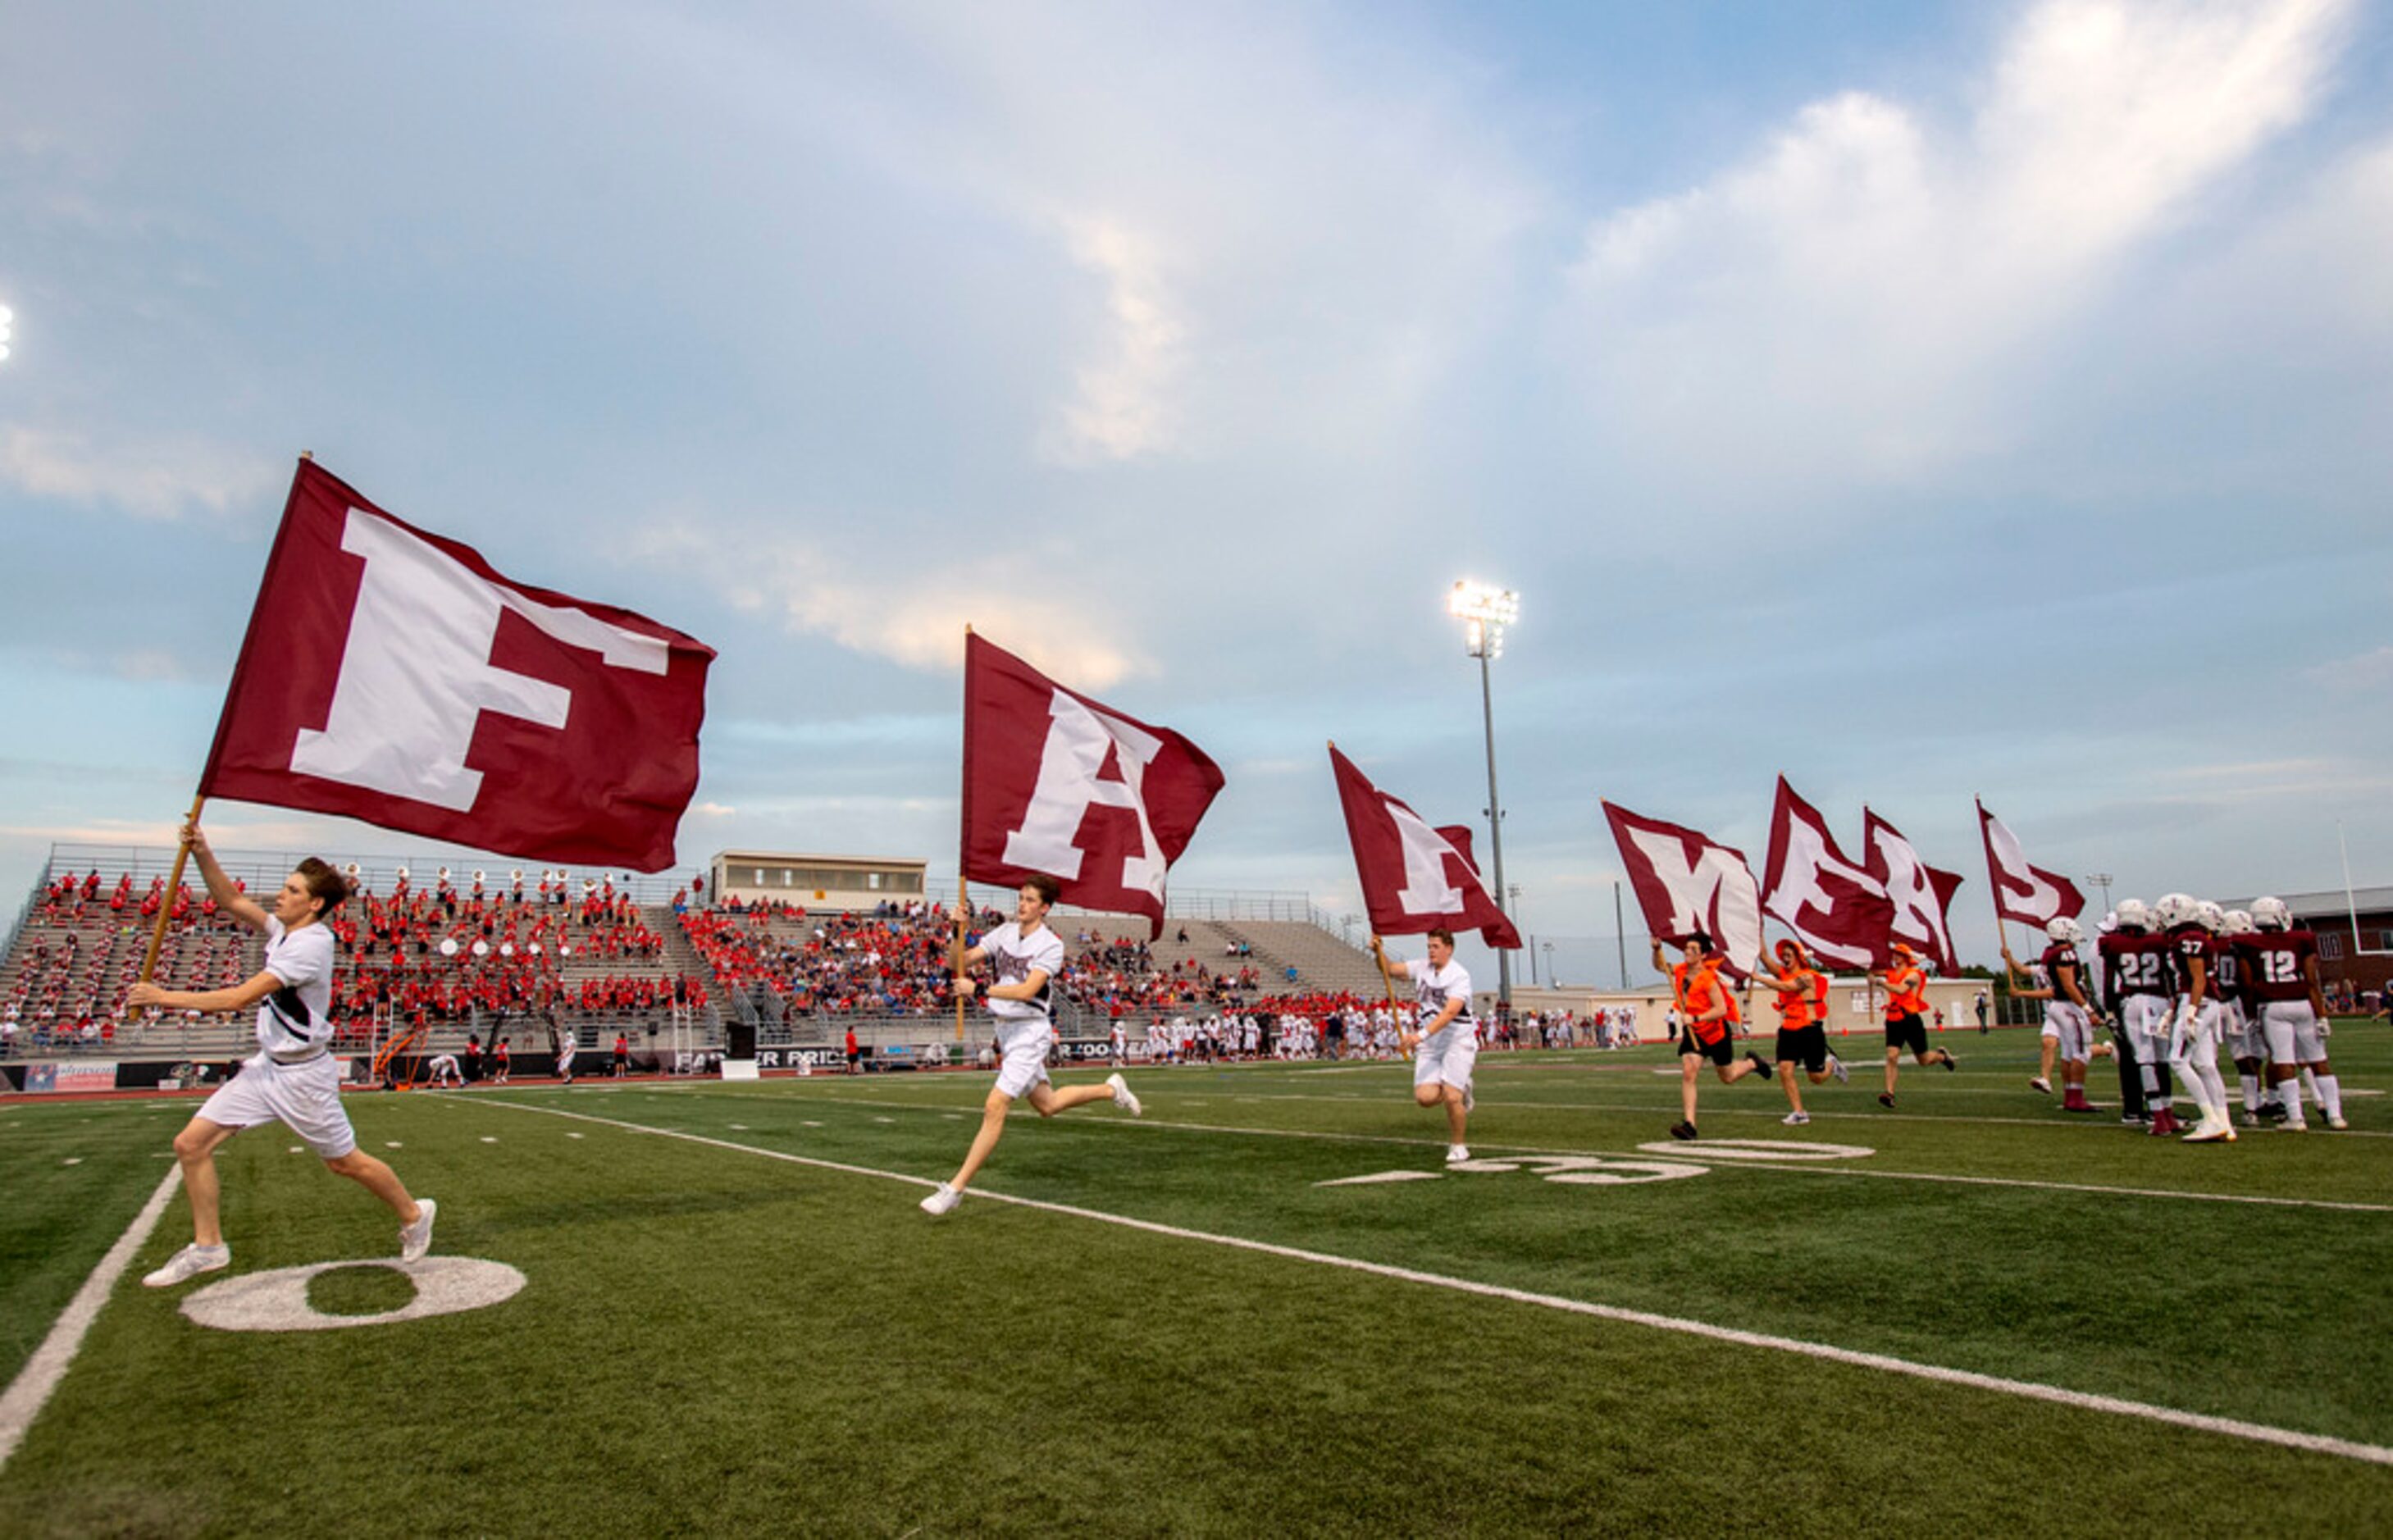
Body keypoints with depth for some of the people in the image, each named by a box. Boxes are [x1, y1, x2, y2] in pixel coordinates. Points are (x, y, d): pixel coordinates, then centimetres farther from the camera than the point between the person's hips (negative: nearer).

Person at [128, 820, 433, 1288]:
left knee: (344, 1162, 4)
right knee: (191, 1144, 2)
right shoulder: (286, 929, 4)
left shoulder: (310, 944, -23)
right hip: (266, 1066, 8)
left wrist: (168, 998, -22)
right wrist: (203, 854, -3)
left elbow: (241, 997, -26)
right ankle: (208, 1245, 17)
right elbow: (232, 902, 11)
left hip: (303, 1073, -8)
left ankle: (413, 1214, 24)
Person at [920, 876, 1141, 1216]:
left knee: (995, 1107, -13)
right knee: (1046, 1105, 19)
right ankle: (1111, 1089, 39)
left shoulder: (1051, 945, -13)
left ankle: (956, 1188, -5)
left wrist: (978, 989, -27)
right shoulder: (1004, 932, 5)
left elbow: (1027, 990, -25)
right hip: (1005, 1029, 7)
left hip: (1030, 1031, -7)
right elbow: (962, 962, 0)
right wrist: (957, 934, -18)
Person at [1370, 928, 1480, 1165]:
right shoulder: (1421, 966, 6)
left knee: (1451, 1097, -13)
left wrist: (1421, 1034, -36)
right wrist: (1379, 952, -16)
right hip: (1428, 1045, 5)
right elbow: (1391, 968, 5)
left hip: (1458, 1041, -5)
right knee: (1425, 1097, -9)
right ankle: (1460, 1091, 24)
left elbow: (1449, 1013, -25)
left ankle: (1458, 1146, 13)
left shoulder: (1459, 975, -14)